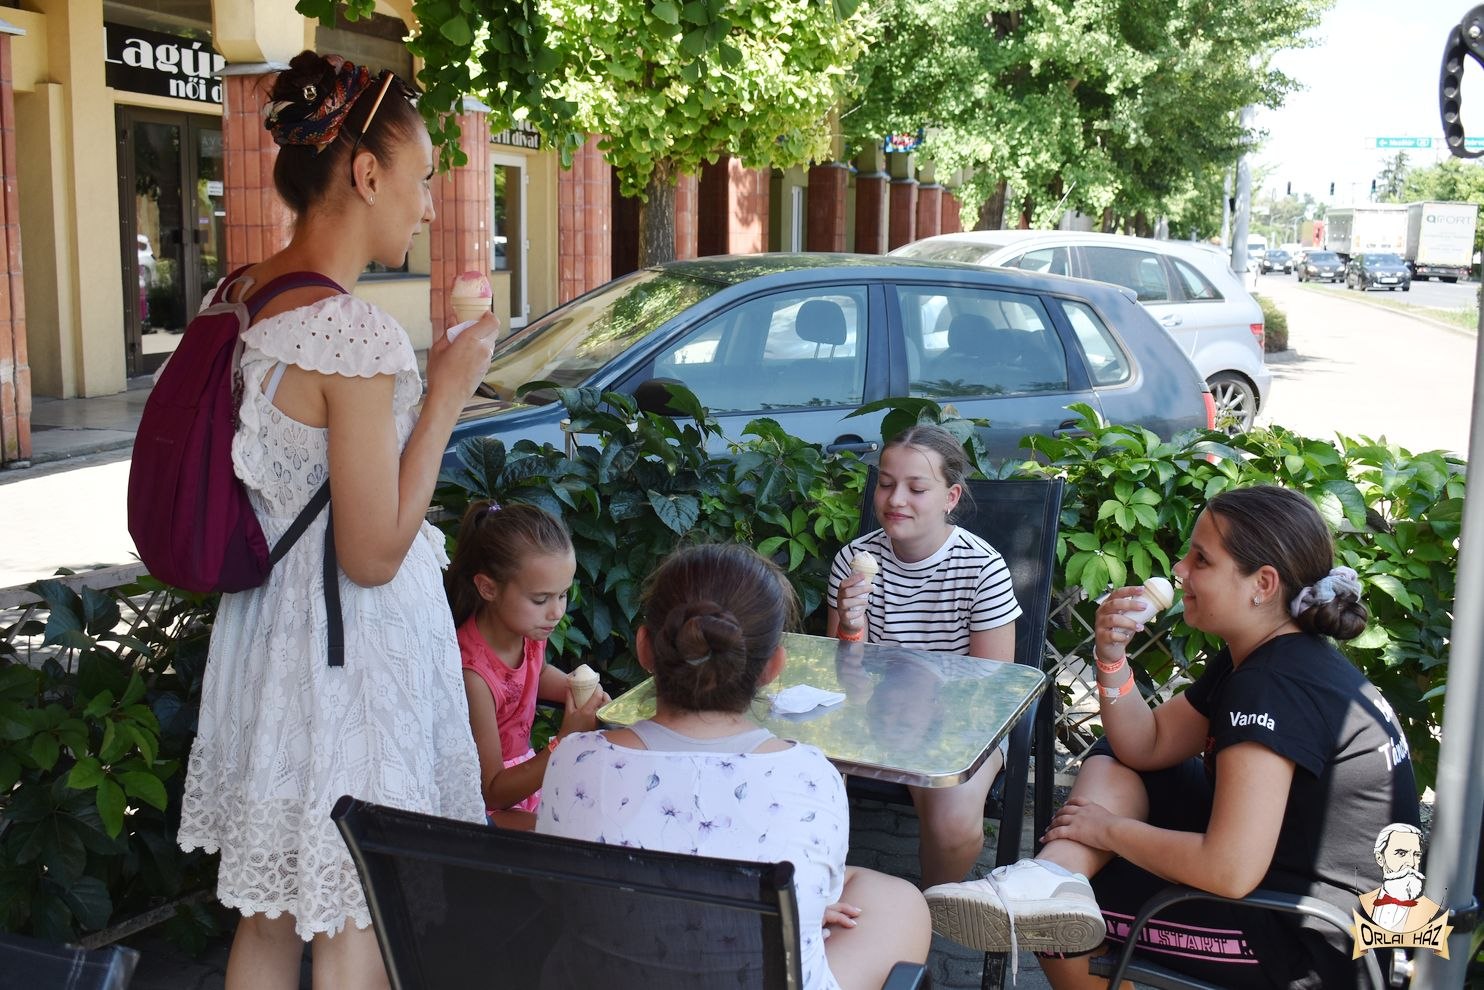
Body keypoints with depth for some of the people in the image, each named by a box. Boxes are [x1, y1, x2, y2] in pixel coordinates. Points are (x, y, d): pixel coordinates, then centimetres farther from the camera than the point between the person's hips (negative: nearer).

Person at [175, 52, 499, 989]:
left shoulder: (239, 299, 4)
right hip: (352, 652, -9)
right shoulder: (358, 333, -23)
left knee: (272, 909, 23)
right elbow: (375, 554, -20)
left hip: (265, 627, 9)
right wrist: (447, 395, -15)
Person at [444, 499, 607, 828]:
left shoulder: (530, 631, -8)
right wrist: (564, 742, -35)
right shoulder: (473, 674, -30)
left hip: (523, 772, 8)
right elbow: (492, 791, -23)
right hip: (488, 810, -8)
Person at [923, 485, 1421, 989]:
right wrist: (1112, 658, -10)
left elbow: (1229, 871, -32)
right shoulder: (1257, 658, 4)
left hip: (1312, 942, -10)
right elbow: (1148, 746, 7)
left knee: (1050, 922, -8)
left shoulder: (1277, 687, -27)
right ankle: (1051, 880, -13)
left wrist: (1108, 829, -17)